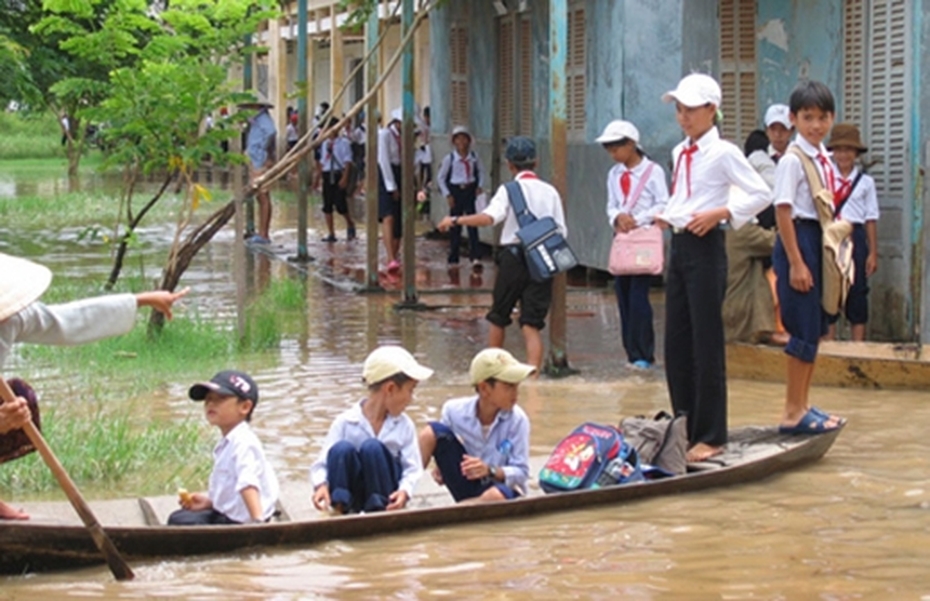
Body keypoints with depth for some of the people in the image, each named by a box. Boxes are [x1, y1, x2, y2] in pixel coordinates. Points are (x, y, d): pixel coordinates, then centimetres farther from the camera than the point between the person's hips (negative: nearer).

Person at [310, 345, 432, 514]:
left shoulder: (404, 425, 2)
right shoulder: (345, 422, -6)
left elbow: (412, 467, -4)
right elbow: (323, 463, -8)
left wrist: (405, 490, -26)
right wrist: (321, 484, -31)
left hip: (384, 495, 1)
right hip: (351, 495, -1)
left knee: (372, 447, -26)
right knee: (342, 448, -28)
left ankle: (378, 511, -22)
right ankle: (340, 510, -29)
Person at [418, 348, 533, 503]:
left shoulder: (517, 420, -15)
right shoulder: (455, 411, -10)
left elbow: (521, 473, -13)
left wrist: (490, 471, -30)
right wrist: (441, 469, -16)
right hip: (466, 483, 2)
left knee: (497, 495, -41)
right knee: (433, 431, -14)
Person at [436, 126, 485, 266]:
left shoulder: (473, 157, 1)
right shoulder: (450, 158, -6)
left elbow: (480, 171, 18)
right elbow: (441, 178, 1)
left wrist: (479, 186, 4)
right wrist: (447, 195, -5)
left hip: (470, 191, 1)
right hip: (455, 191, -1)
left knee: (472, 223, -7)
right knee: (455, 226, 4)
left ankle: (475, 257, -8)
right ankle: (453, 258, 13)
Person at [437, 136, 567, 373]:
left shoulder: (509, 190, -3)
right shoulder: (550, 192, 7)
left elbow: (489, 217, -21)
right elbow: (561, 232, 3)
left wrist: (455, 220, -14)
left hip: (513, 257, -2)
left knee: (498, 317, 18)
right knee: (531, 325, 0)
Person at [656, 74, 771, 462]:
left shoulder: (723, 153, -9)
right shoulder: (680, 153, 14)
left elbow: (761, 194, -12)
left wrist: (721, 213, -19)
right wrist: (667, 215, 6)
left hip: (705, 247, -8)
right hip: (678, 245, 8)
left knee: (706, 343, -4)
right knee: (676, 343, 9)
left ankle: (710, 437, 1)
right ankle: (685, 427, 18)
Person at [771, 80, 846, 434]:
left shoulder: (825, 160, 12)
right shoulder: (793, 161, -13)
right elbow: (783, 211, -16)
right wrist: (796, 263, -18)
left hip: (821, 239, 9)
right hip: (799, 238, -8)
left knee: (816, 328, 12)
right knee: (805, 329, -7)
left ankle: (801, 406, 20)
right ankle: (793, 412, -1)